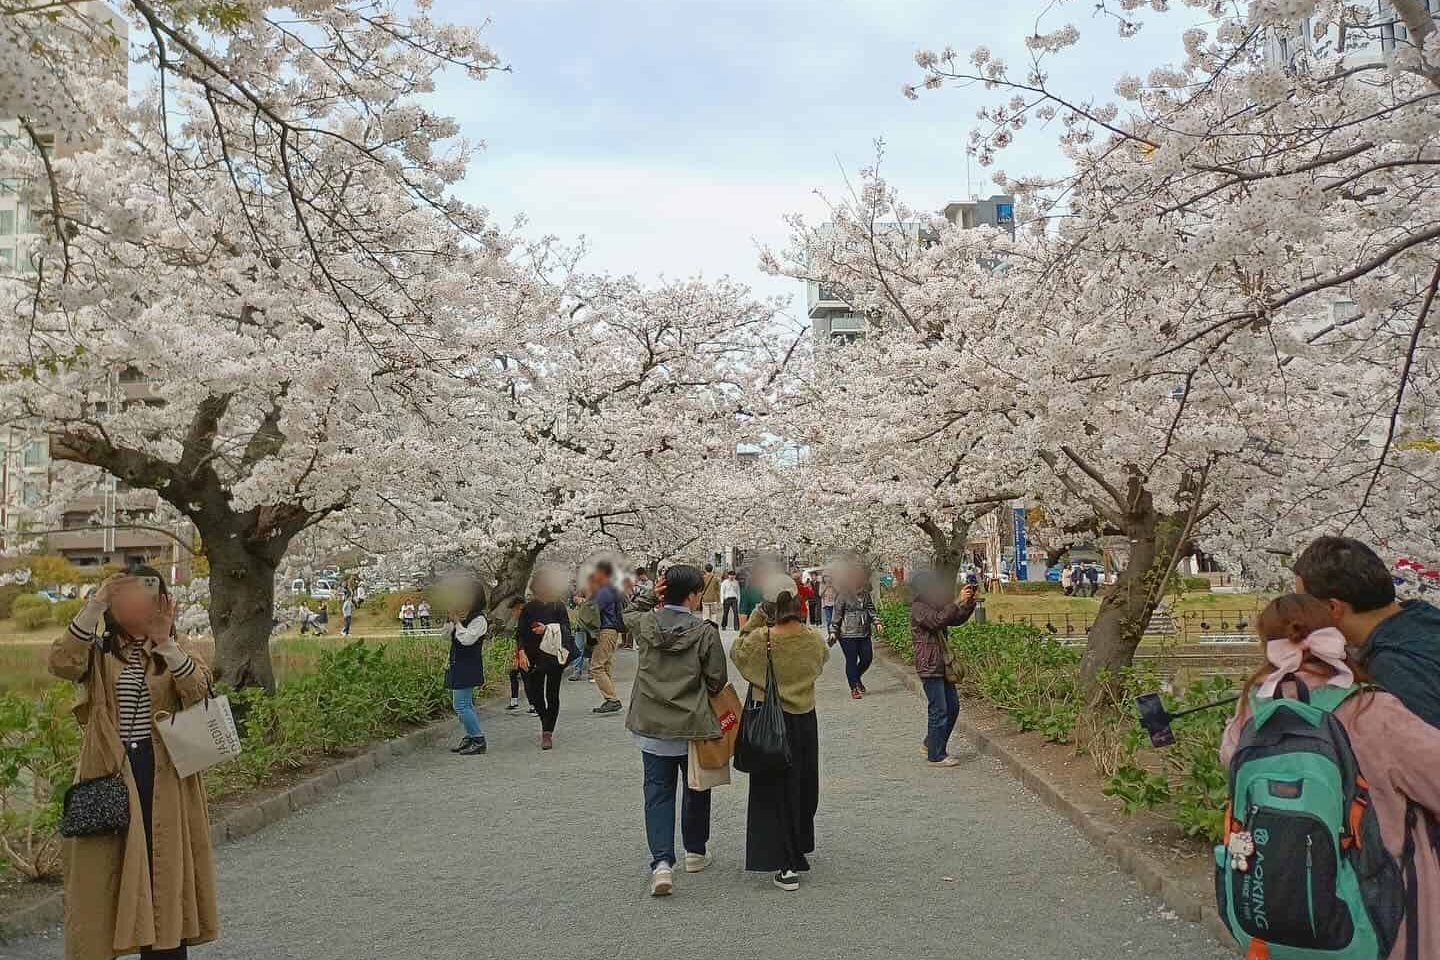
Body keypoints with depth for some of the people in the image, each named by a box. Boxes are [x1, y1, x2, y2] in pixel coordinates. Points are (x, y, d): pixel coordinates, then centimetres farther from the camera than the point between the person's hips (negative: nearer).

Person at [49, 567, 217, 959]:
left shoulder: (177, 653, 4)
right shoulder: (98, 652, 5)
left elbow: (199, 691, -18)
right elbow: (61, 662, -19)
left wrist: (165, 643, -34)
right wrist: (96, 604, -27)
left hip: (164, 781, 0)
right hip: (109, 776, 0)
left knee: (164, 868, 6)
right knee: (104, 868, 3)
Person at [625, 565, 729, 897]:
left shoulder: (644, 625, -6)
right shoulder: (705, 632, -16)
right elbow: (717, 681, -11)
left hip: (651, 726, 2)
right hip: (693, 725, -2)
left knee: (658, 792, 8)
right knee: (696, 789, 19)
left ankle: (662, 862, -5)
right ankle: (695, 852, 33)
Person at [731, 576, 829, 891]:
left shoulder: (759, 640, -19)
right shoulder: (814, 640, -10)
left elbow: (737, 652, 1)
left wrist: (755, 621, -1)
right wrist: (798, 623, 9)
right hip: (805, 722, 3)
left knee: (774, 791, 6)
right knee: (803, 786, 21)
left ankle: (786, 866, 4)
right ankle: (802, 848, 40)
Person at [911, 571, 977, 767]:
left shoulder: (935, 607, 18)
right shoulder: (918, 609, -11)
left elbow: (957, 619, 15)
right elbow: (938, 620, -27)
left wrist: (969, 602, 0)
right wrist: (959, 602, -25)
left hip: (943, 666, 10)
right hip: (929, 667, -10)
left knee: (952, 707, 13)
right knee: (939, 710, -7)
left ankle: (931, 744, 26)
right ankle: (936, 756, 1)